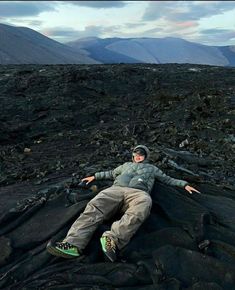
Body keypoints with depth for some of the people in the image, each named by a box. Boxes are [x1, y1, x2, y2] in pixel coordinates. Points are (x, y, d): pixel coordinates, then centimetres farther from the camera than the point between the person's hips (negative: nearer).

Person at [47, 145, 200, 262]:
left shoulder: (152, 168, 38)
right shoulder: (127, 165, 43)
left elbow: (168, 179, 39)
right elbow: (111, 173, 49)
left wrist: (185, 184, 31)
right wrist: (95, 176, 45)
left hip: (138, 192, -2)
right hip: (116, 189, 2)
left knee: (144, 204, -42)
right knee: (94, 207, -29)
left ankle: (113, 238, -54)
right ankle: (74, 244, -46)